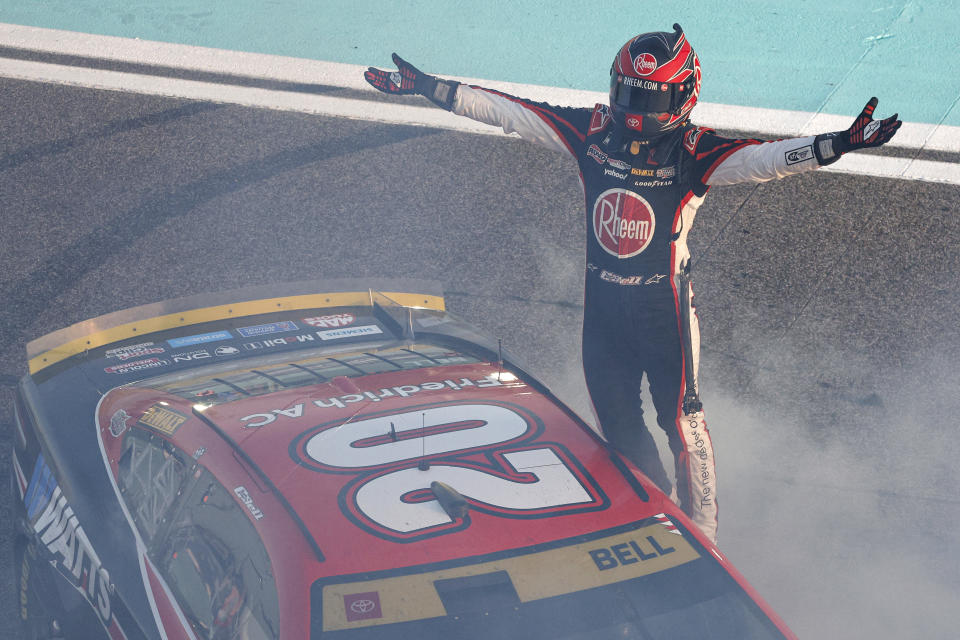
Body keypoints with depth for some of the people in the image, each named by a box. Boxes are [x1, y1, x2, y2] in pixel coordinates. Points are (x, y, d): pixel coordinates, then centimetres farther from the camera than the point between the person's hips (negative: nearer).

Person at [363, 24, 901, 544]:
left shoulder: (694, 151, -14)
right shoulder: (592, 131, -3)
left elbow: (766, 159, -27)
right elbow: (507, 111, -2)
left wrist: (838, 145, -43)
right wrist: (426, 86, -3)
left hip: (664, 303, -5)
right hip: (602, 300, 5)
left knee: (682, 418, -1)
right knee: (617, 421, 16)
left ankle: (702, 538, 14)